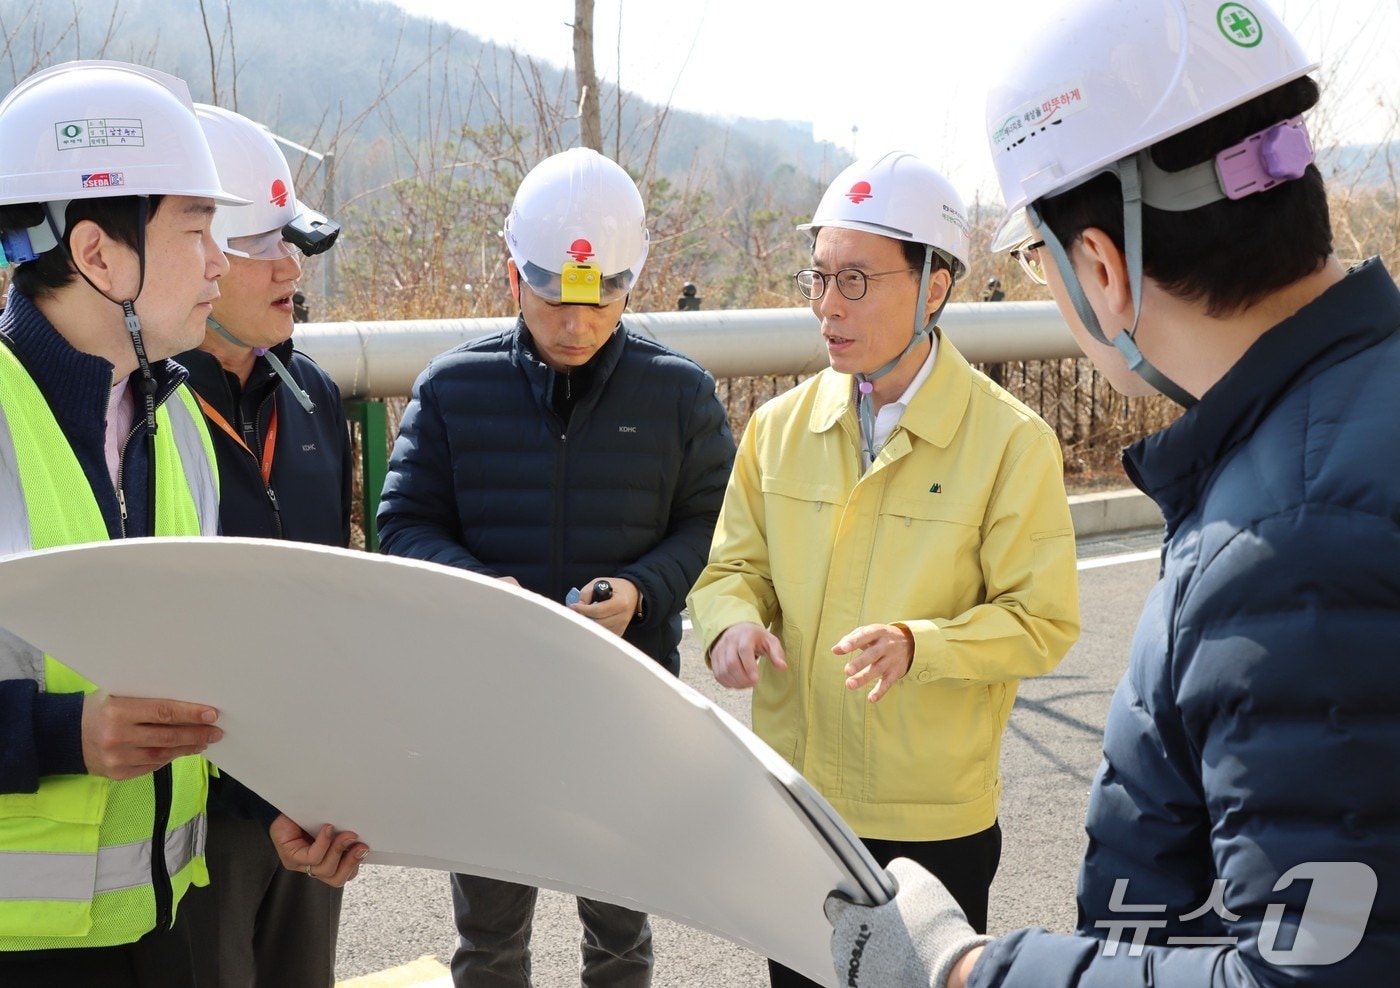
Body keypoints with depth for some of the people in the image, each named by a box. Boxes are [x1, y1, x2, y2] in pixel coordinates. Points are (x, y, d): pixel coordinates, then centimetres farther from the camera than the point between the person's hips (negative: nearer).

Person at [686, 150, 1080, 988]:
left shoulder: (1011, 441, -12)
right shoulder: (781, 426, 0)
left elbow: (1042, 621, -12)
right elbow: (735, 564, 8)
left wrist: (919, 644, -27)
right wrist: (734, 620, -15)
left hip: (934, 816, -4)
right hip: (792, 799, 4)